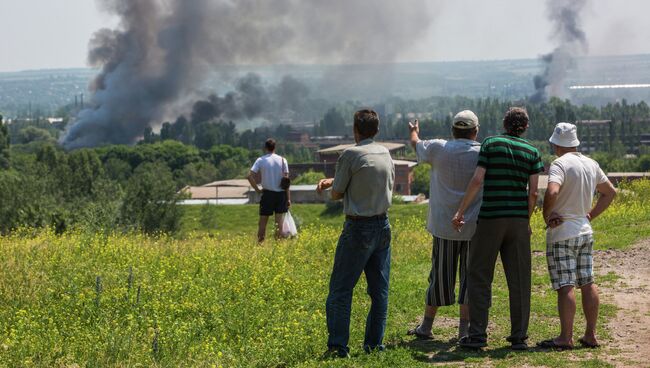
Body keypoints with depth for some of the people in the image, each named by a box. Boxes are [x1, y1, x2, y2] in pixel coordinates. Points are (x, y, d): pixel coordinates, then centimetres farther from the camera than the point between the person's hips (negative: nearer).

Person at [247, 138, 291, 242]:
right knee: (279, 220, 7)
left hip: (267, 193, -1)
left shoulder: (260, 160, -3)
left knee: (263, 220, 7)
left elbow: (250, 176, -11)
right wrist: (288, 198, 1)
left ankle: (260, 243, 8)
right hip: (281, 193, 1)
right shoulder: (282, 160, -1)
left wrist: (257, 189, -1)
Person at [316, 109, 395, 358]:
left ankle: (338, 346, -3)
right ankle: (374, 344, 12)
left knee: (341, 288, -1)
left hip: (358, 228, -6)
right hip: (383, 226, 6)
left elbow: (336, 194, -7)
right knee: (380, 289, 9)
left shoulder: (350, 155, -13)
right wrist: (333, 180, 15)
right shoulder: (386, 154, 7)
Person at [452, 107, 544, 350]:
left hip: (490, 218, -2)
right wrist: (527, 220, 14)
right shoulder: (532, 152, 7)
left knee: (479, 276, 4)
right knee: (519, 279, 6)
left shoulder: (490, 144, 1)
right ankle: (519, 337, 7)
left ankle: (478, 334, 0)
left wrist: (460, 211, -3)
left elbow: (477, 180, -7)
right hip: (519, 220, 2)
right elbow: (533, 192, 1)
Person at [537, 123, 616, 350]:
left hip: (562, 232, -7)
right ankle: (590, 335, 15)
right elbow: (610, 192, 21)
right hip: (585, 231, 8)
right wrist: (591, 215, 16)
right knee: (588, 284, 11)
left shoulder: (560, 164, -14)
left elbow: (552, 192, -31)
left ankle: (565, 338, -7)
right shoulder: (591, 165, 10)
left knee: (566, 286, -7)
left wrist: (546, 215, -15)